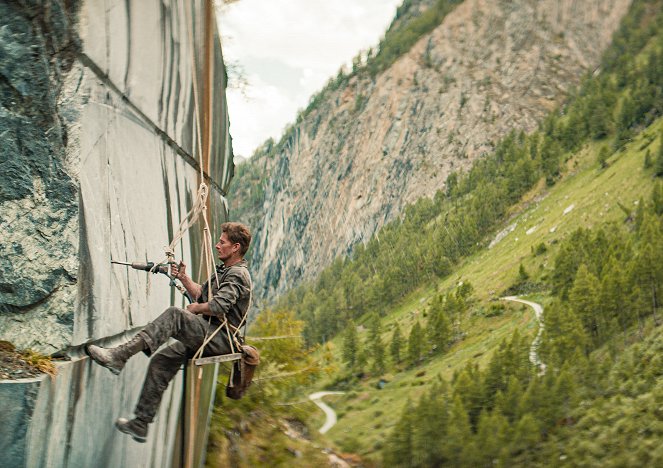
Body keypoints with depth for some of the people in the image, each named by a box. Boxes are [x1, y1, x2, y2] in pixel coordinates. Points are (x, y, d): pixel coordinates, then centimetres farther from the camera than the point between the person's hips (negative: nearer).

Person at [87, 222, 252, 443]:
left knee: (174, 315, -27)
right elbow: (200, 294, 25)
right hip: (208, 334, 10)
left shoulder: (238, 274, -10)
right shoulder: (225, 270, 23)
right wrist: (184, 278, 11)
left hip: (221, 338, -10)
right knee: (163, 359, -2)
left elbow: (217, 306, -23)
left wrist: (195, 308, -5)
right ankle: (140, 424, -1)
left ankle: (120, 355, -35)